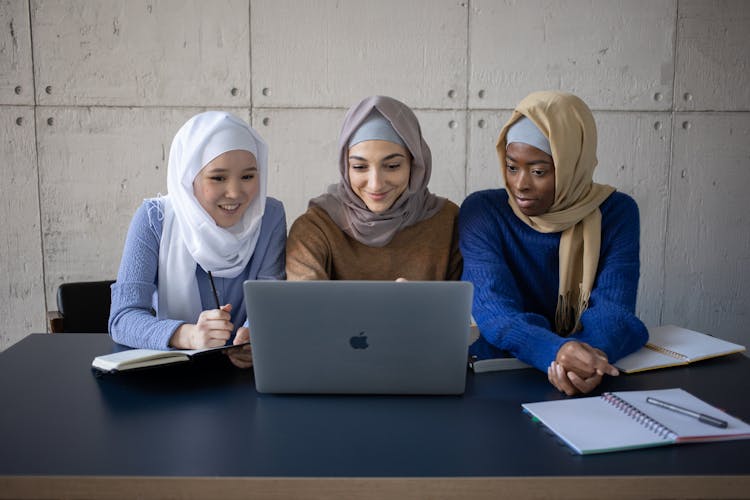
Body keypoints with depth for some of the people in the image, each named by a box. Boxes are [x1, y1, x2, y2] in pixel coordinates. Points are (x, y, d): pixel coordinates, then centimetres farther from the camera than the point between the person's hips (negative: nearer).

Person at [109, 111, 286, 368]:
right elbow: (123, 318, -17)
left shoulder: (270, 216, -6)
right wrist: (189, 335, -37)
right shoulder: (154, 219, -10)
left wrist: (256, 333, -33)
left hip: (245, 368, 1)